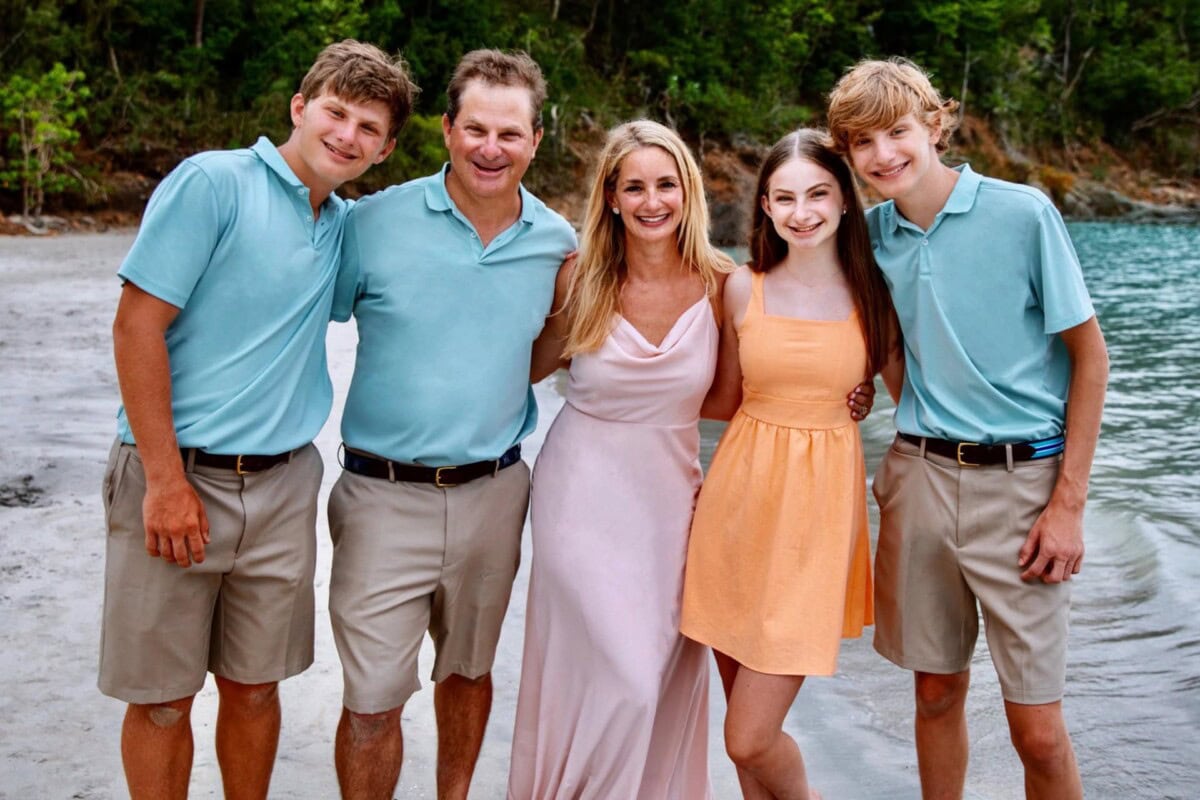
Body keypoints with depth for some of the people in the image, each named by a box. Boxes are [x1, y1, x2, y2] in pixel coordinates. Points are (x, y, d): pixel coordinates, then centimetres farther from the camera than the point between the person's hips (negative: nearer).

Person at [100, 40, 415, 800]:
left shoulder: (346, 227, 9)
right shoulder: (212, 182, -9)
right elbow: (138, 324, -13)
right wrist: (166, 480, -16)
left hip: (283, 486, 5)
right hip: (176, 479, -5)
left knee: (254, 687, 15)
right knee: (163, 700, 7)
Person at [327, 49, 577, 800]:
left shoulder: (557, 243, 0)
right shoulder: (377, 220, -9)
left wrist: (494, 384, -1)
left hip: (493, 492, 3)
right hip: (385, 494, -3)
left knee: (469, 670, 21)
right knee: (372, 700, -1)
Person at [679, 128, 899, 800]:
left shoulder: (874, 293, 0)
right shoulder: (744, 289, 5)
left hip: (819, 505, -2)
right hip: (739, 495, 3)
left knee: (751, 738, -3)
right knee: (746, 725, 10)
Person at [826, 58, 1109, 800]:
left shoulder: (1022, 213, -9)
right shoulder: (873, 232, 4)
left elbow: (1090, 355, -5)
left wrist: (1069, 504, -9)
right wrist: (916, 422, 3)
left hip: (1021, 481, -4)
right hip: (920, 475, 4)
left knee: (1038, 729, -1)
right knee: (937, 691, 14)